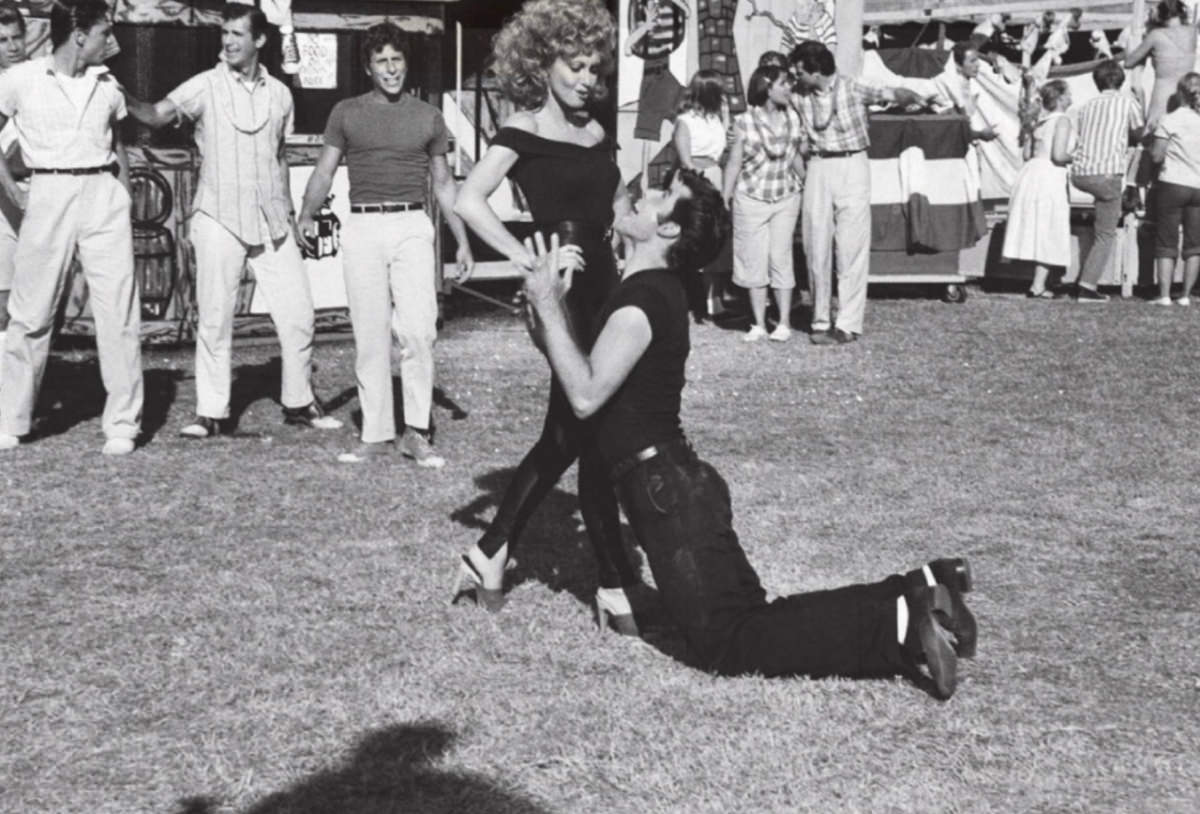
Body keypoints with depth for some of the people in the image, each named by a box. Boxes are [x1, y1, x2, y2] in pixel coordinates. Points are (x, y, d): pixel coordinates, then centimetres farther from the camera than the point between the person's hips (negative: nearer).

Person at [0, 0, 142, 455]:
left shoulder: (107, 86, 10)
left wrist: (126, 202, 13)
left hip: (104, 196, 2)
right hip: (49, 196, -2)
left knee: (118, 314, -3)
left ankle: (122, 425, 3)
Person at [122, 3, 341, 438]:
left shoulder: (279, 94, 8)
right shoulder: (206, 86, -3)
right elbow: (157, 115, -17)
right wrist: (122, 97, -36)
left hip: (271, 220, 3)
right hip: (219, 219, -3)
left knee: (297, 312, 3)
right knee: (215, 317, 0)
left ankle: (299, 402, 18)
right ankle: (210, 412, 8)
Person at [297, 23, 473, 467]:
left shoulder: (428, 116, 12)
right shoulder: (346, 113, 10)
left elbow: (443, 183, 16)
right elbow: (324, 170, 3)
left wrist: (462, 240, 10)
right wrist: (307, 215, -15)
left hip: (412, 227, 0)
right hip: (362, 229, 0)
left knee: (418, 330, -12)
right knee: (370, 337, 2)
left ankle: (416, 432, -5)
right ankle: (376, 434, 8)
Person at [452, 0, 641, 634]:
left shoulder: (595, 132, 13)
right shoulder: (524, 131, -8)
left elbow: (618, 207, 24)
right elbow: (468, 201, -20)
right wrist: (528, 258, -20)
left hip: (603, 287, 8)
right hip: (562, 294, -8)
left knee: (566, 435, 13)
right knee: (592, 438, -3)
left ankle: (490, 554, 24)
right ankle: (615, 587, 6)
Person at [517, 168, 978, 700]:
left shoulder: (641, 300, -15)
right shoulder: (656, 292, 15)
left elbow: (586, 395, -25)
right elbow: (592, 383, 18)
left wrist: (548, 306, -18)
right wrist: (548, 317, 8)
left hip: (669, 494, -9)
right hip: (672, 489, 9)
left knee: (726, 645, -7)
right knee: (749, 621, 10)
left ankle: (900, 626, -11)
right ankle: (916, 596, 7)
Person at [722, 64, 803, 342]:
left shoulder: (793, 119, 2)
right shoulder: (745, 122, -7)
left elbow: (797, 158, 10)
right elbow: (734, 162, -3)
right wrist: (724, 200, -2)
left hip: (785, 197, 2)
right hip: (751, 198, -1)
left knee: (780, 257, 0)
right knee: (754, 260, 4)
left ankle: (784, 322, 8)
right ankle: (759, 324, 12)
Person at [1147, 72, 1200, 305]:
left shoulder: (1169, 121, -9)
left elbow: (1156, 156, -8)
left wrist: (1152, 141, 10)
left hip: (1172, 184, -3)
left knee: (1166, 242, 2)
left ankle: (1164, 295, -2)